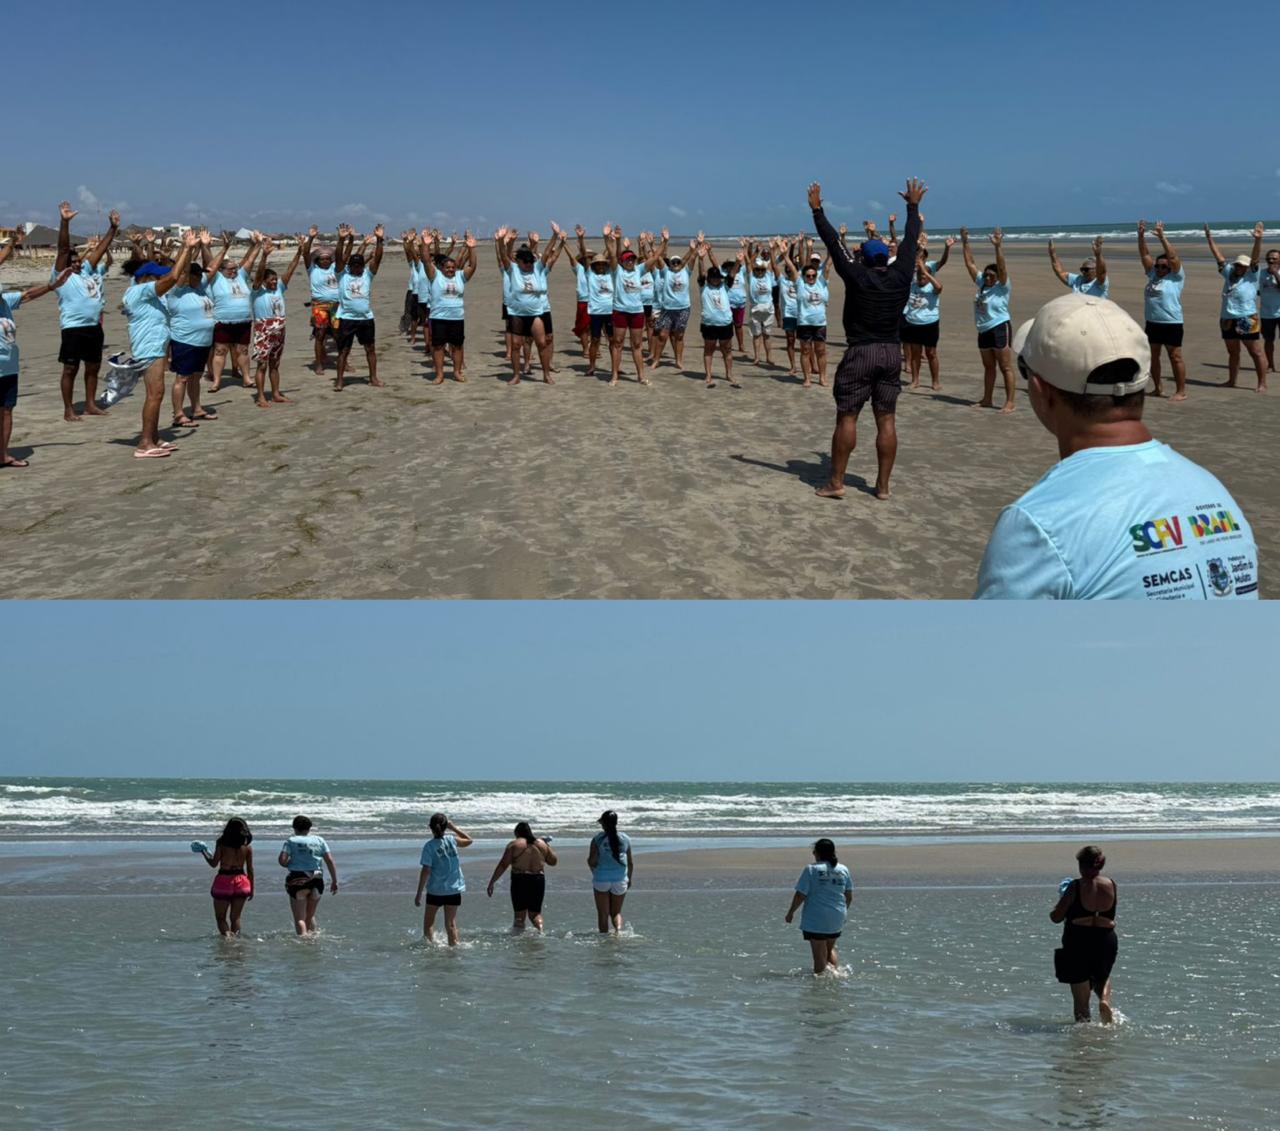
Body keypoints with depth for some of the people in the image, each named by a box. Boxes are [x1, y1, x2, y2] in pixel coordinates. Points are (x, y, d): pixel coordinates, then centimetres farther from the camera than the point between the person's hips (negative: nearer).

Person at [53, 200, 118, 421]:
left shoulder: (87, 271, 14)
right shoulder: (61, 275, -3)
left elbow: (100, 250, 15)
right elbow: (63, 248, -12)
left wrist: (113, 228, 10)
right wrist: (64, 222, -22)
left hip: (94, 326, 7)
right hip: (73, 328, -7)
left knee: (93, 367, 12)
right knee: (70, 369, -1)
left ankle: (90, 405, 23)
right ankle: (68, 410, 2)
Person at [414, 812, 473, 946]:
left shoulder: (429, 846, -13)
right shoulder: (451, 840, -5)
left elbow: (426, 871, -15)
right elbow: (468, 840, 17)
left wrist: (419, 894, -11)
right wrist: (454, 827, 18)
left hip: (435, 890, -2)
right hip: (454, 889, 2)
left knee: (428, 922, 14)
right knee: (451, 923, 8)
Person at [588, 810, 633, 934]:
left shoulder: (598, 838, -8)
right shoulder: (625, 839, 0)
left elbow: (591, 861, -11)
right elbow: (631, 862, 6)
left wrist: (595, 872, 10)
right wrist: (630, 879, 20)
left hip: (601, 879, -2)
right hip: (620, 880, 2)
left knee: (603, 913, 9)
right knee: (616, 912, 13)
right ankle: (618, 928, -12)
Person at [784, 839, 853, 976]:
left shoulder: (811, 869, -12)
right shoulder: (843, 870, 4)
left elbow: (800, 895, -12)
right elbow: (849, 896, 10)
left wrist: (791, 912, 1)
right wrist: (844, 911, 27)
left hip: (816, 919, -5)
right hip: (837, 919, 5)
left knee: (819, 954, 2)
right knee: (830, 949, 23)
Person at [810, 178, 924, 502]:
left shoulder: (857, 277, -9)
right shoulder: (901, 277, 0)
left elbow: (833, 243, -5)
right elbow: (910, 241, 14)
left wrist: (817, 210, 4)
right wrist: (913, 207, 26)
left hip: (860, 353, -4)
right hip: (892, 352, 4)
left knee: (846, 417, 1)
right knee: (886, 419, 6)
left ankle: (836, 483, 2)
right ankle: (883, 485, 7)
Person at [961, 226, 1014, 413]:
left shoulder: (1002, 287, -9)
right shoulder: (981, 284, 9)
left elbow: (1001, 266, -23)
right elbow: (970, 264, 9)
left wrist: (998, 246, -32)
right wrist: (964, 243, 4)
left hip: (1000, 329, -8)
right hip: (983, 331, 8)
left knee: (1006, 368, -6)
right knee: (988, 367, 16)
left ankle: (1009, 402, -7)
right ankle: (987, 399, 24)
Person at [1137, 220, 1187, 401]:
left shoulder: (1176, 276, -4)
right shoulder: (1152, 275, 11)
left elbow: (1172, 256, -15)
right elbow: (1144, 255, 9)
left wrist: (1162, 237, -19)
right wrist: (1141, 236, -2)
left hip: (1171, 323, -7)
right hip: (1152, 323, 7)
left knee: (1175, 357, -3)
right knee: (1152, 356, 13)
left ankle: (1181, 392, 2)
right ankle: (1158, 388, 25)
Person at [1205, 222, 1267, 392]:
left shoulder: (1251, 275, -3)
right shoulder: (1229, 273, 11)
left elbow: (1255, 258, -15)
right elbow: (1218, 257, 13)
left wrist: (1258, 240, -28)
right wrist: (1210, 239, 11)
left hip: (1247, 320, -6)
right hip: (1227, 320, 6)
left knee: (1256, 353, -3)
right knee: (1232, 353, 16)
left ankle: (1262, 383, -3)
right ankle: (1231, 381, 25)